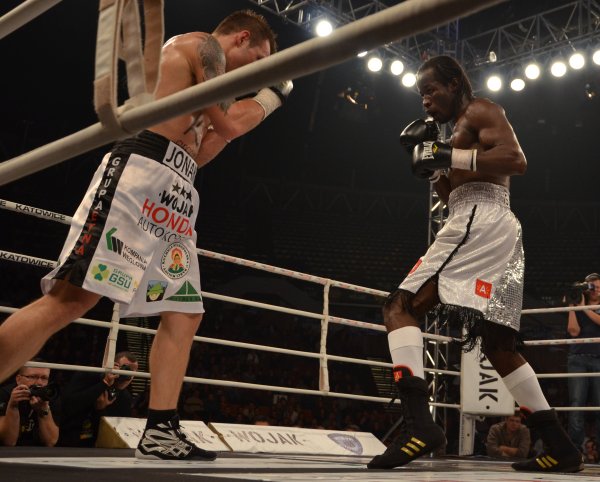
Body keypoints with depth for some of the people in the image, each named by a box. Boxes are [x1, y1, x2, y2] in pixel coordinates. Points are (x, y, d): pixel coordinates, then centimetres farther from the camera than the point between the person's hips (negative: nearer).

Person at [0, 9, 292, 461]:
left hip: (174, 190, 10)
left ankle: (161, 431, 1)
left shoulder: (200, 69, 33)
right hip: (142, 171, -10)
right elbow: (230, 124, -3)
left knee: (183, 313, 3)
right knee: (74, 295, -19)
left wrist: (244, 110, 27)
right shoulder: (203, 44, 6)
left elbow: (195, 153, 27)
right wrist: (269, 98, 14)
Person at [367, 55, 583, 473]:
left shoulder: (480, 110, 3)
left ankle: (419, 423, -33)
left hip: (480, 223, -11)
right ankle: (561, 447, 14)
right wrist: (432, 161, 20)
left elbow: (516, 160, -14)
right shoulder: (462, 130, 31)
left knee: (400, 308, -18)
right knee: (498, 345, 12)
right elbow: (454, 195, 31)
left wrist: (450, 156, -16)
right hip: (495, 234, 11)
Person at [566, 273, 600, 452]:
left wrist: (583, 307, -5)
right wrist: (572, 306, -1)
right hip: (578, 359, 0)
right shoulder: (577, 307, 15)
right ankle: (575, 449, -13)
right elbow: (574, 331, 0)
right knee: (577, 404, -10)